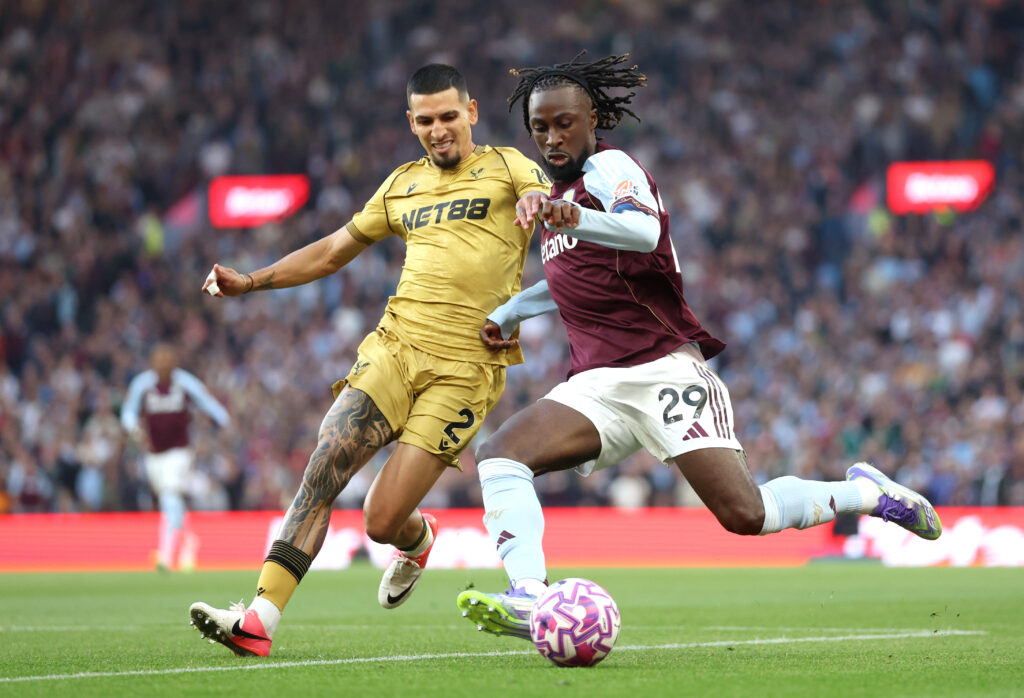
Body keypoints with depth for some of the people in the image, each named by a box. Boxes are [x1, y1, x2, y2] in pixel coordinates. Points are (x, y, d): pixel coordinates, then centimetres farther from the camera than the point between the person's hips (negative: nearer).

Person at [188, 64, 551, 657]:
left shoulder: (506, 166, 8)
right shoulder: (404, 185, 21)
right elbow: (334, 251, 29)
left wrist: (540, 204, -36)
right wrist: (249, 282, 20)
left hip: (464, 370, -4)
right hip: (394, 347, 4)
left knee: (383, 522, -9)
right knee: (323, 472, -17)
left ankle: (417, 540, 29)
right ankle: (259, 621, -21)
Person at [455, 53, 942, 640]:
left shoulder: (610, 167, -5)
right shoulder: (563, 188, 22)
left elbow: (644, 231, -29)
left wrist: (575, 218, -48)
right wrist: (509, 312, 32)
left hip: (664, 367, -7)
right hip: (597, 386, 7)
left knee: (744, 515, -18)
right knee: (500, 455, -20)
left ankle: (867, 492, 8)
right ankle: (528, 601, -35)